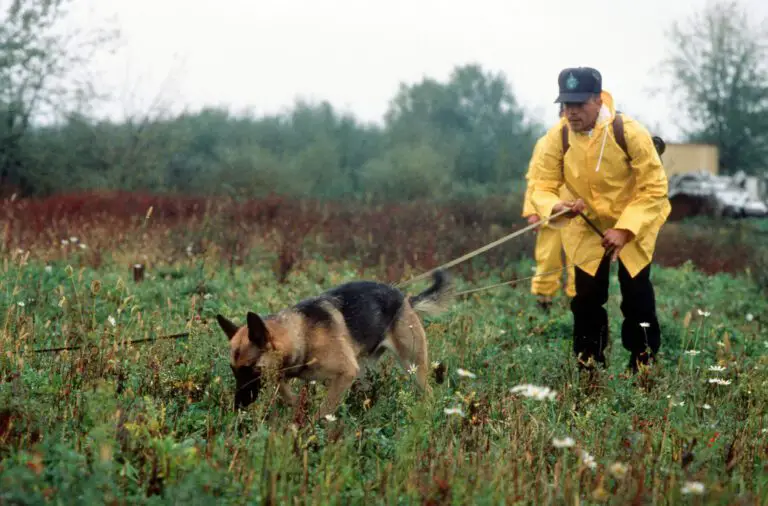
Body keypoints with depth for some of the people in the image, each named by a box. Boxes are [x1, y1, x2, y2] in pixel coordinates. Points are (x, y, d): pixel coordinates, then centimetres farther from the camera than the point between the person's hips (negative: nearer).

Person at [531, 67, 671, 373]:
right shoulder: (557, 137, -17)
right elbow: (543, 187, -13)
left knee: (637, 298, -2)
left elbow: (654, 188, -21)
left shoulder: (628, 132, -25)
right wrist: (557, 208, -38)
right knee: (587, 298, 3)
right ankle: (588, 365, 19)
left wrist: (624, 229, -29)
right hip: (586, 226, 2)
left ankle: (644, 363, 15)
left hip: (633, 223, -2)